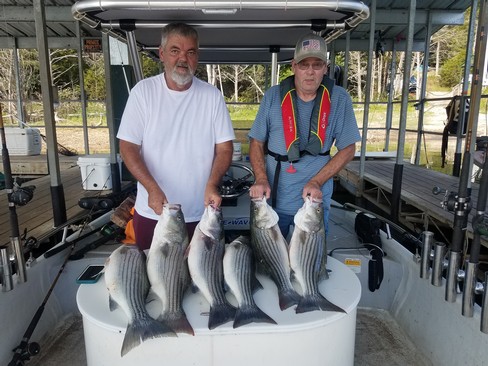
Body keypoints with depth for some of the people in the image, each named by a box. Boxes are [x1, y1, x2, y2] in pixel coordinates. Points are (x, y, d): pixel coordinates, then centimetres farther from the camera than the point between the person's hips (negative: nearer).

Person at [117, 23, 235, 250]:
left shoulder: (212, 95, -1)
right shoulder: (143, 91, -3)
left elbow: (224, 148, -1)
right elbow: (128, 147, -6)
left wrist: (212, 185, -18)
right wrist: (152, 188, -20)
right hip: (152, 213, 0)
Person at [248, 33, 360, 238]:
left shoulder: (339, 99, -5)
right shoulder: (273, 96, -3)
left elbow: (347, 149, -2)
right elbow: (257, 142, 2)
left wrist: (317, 182, -13)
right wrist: (261, 179, -14)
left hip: (315, 200, 0)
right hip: (273, 198, 1)